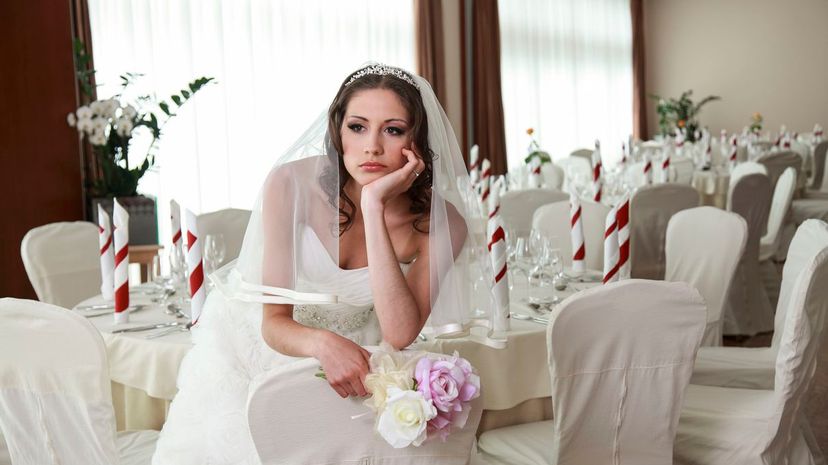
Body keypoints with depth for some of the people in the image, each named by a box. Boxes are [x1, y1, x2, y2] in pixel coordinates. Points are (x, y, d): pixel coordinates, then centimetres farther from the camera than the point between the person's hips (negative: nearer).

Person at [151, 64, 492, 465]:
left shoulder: (441, 222, -18)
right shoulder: (293, 184, -22)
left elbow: (400, 335, -30)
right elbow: (274, 324, -20)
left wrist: (374, 206, -34)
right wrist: (321, 342, -44)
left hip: (350, 359, 1)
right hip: (257, 344, 0)